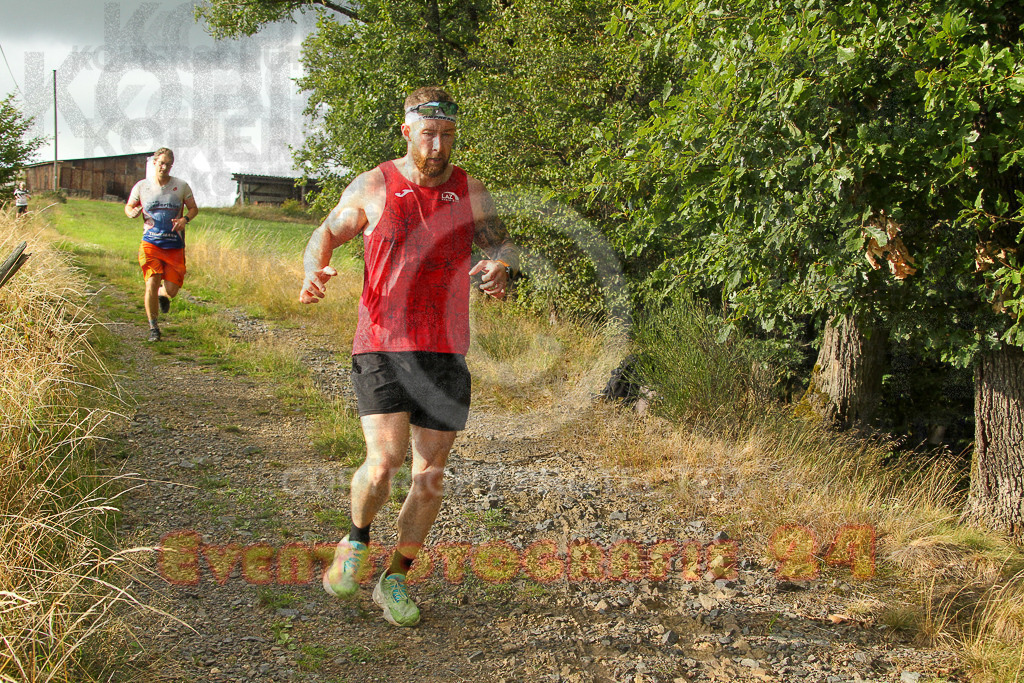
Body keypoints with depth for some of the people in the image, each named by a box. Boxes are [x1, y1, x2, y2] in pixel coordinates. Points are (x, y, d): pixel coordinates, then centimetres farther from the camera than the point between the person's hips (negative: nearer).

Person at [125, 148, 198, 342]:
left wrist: (184, 219, -10)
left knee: (171, 290, -2)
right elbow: (128, 207, 14)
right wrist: (132, 213, -10)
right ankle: (153, 328, 4)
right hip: (151, 243, 0)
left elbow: (194, 208, 11)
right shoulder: (142, 186, 3)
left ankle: (162, 295, 39)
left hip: (175, 245, 1)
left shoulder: (181, 186, 2)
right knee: (152, 284, -13)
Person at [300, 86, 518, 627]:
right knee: (383, 462, -17)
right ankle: (356, 543, 16)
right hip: (381, 346, -2)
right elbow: (326, 233, 12)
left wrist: (499, 266, -15)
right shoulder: (372, 187, 2)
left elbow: (503, 246, 10)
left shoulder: (470, 192, 7)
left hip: (445, 353, 3)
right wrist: (314, 271, -10)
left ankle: (395, 581, 24)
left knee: (429, 477, 4)